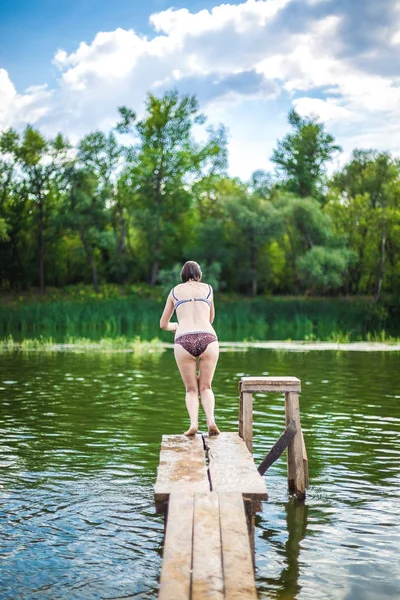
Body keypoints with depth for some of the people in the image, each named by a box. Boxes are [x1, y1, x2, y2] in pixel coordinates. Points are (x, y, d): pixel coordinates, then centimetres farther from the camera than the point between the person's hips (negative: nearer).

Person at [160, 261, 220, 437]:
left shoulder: (174, 292, 20)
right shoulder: (208, 288, 20)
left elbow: (163, 324, 27)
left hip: (184, 341, 0)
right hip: (208, 339, 0)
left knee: (191, 389, 11)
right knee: (205, 387, 11)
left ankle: (194, 423, -12)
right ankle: (211, 420, -13)